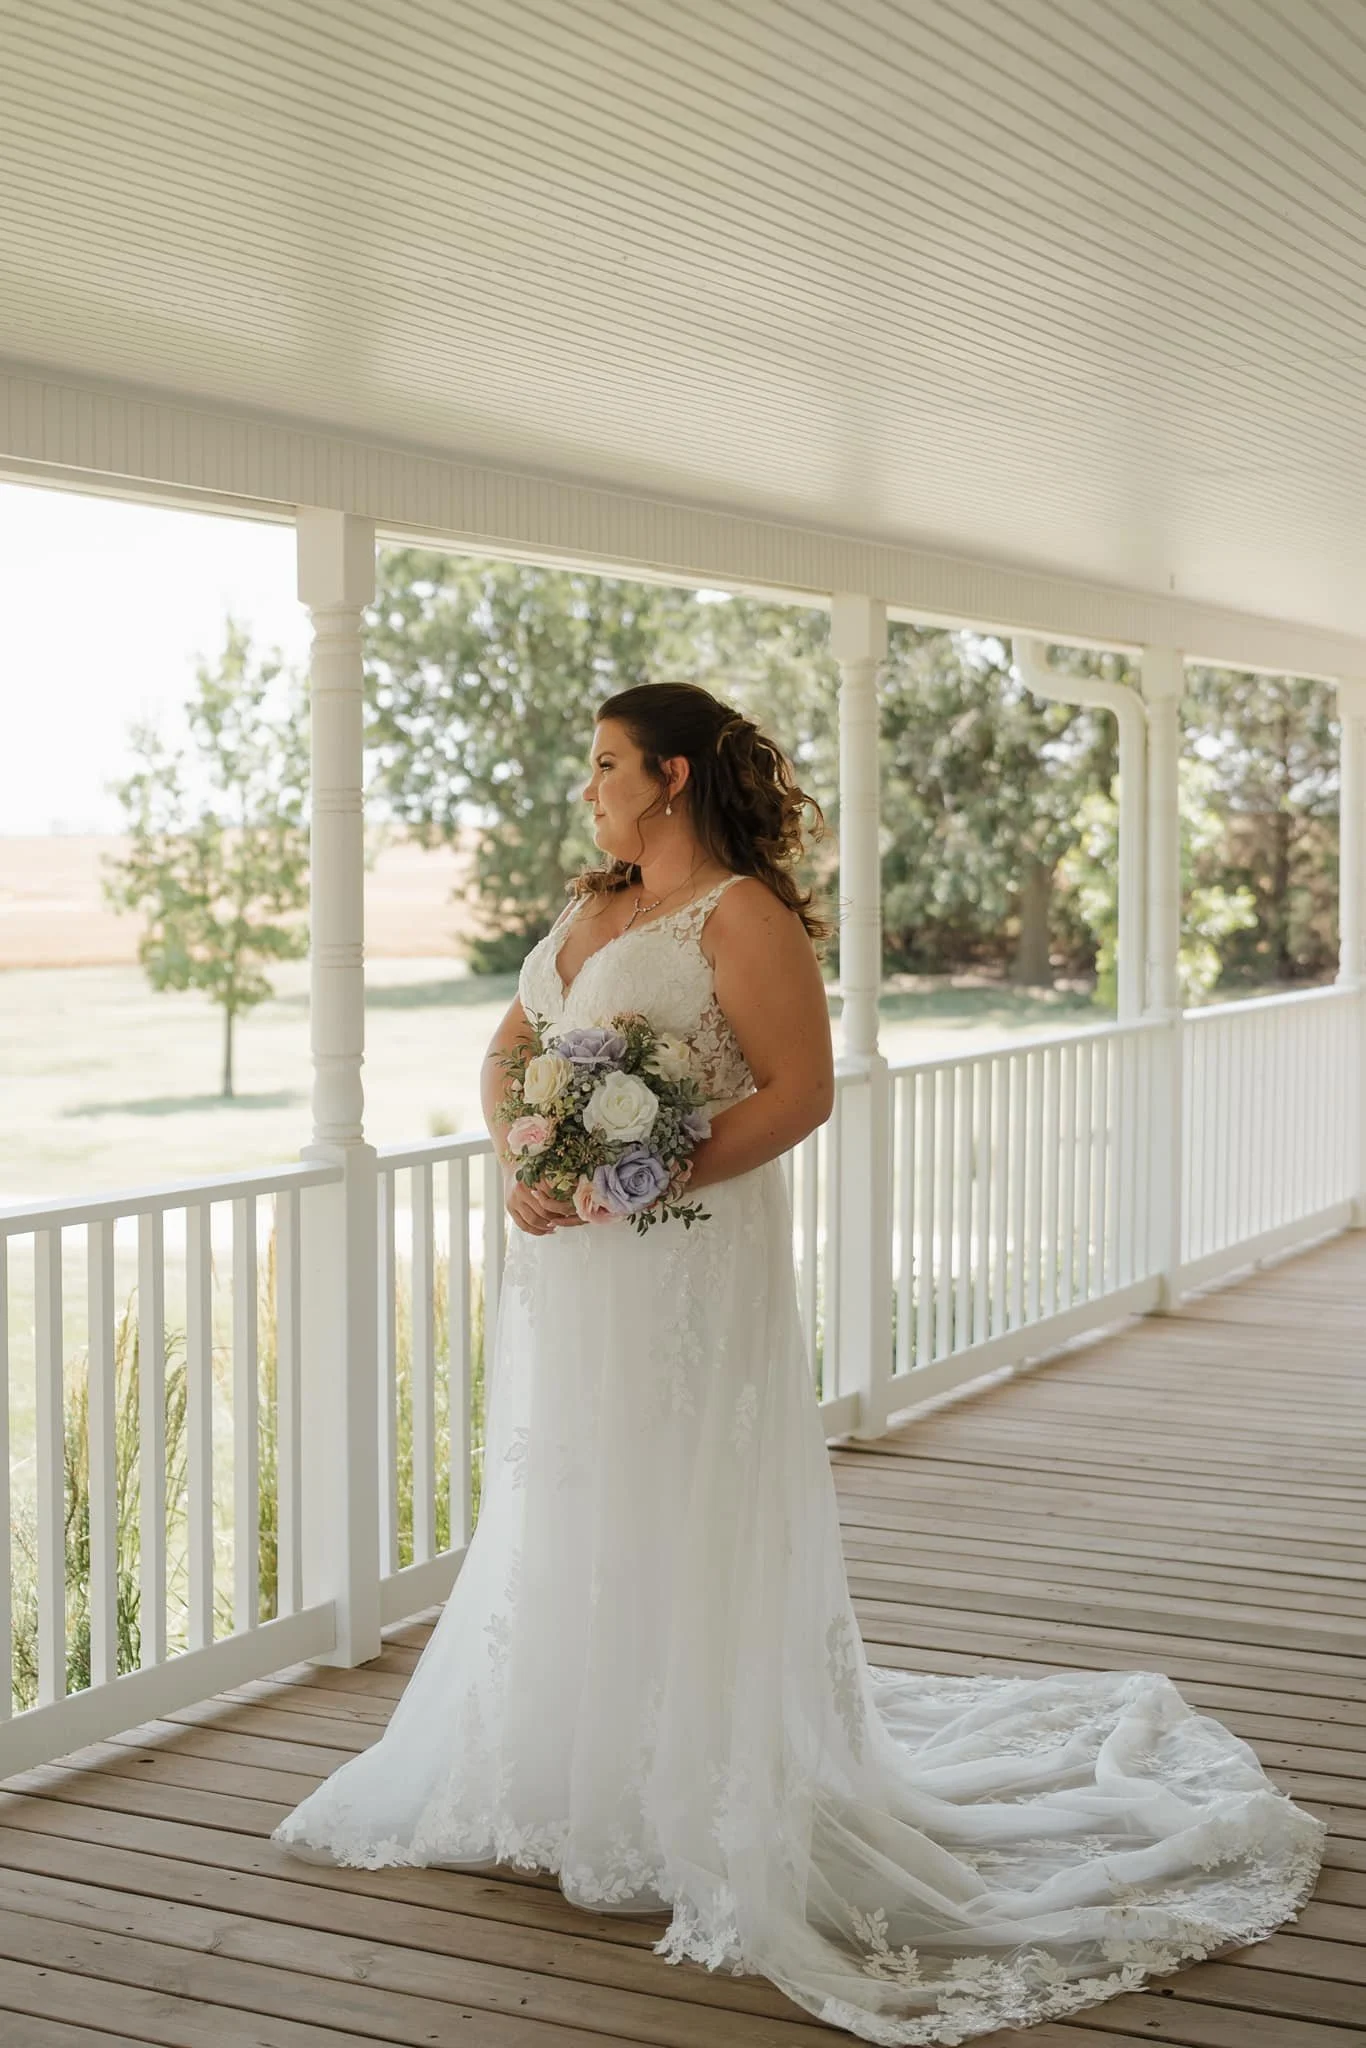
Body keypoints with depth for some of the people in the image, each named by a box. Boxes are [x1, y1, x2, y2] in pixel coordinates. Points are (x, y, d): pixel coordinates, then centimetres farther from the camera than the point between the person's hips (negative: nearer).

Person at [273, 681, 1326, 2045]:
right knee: (561, 1513, 16)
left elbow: (802, 1088, -18)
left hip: (687, 1263, -8)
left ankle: (702, 1811, 13)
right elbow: (506, 1050, 13)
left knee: (680, 1518, -1)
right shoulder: (588, 906, 13)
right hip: (564, 1266, 8)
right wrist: (520, 1162, -6)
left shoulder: (742, 915, -12)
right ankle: (570, 1775, 32)